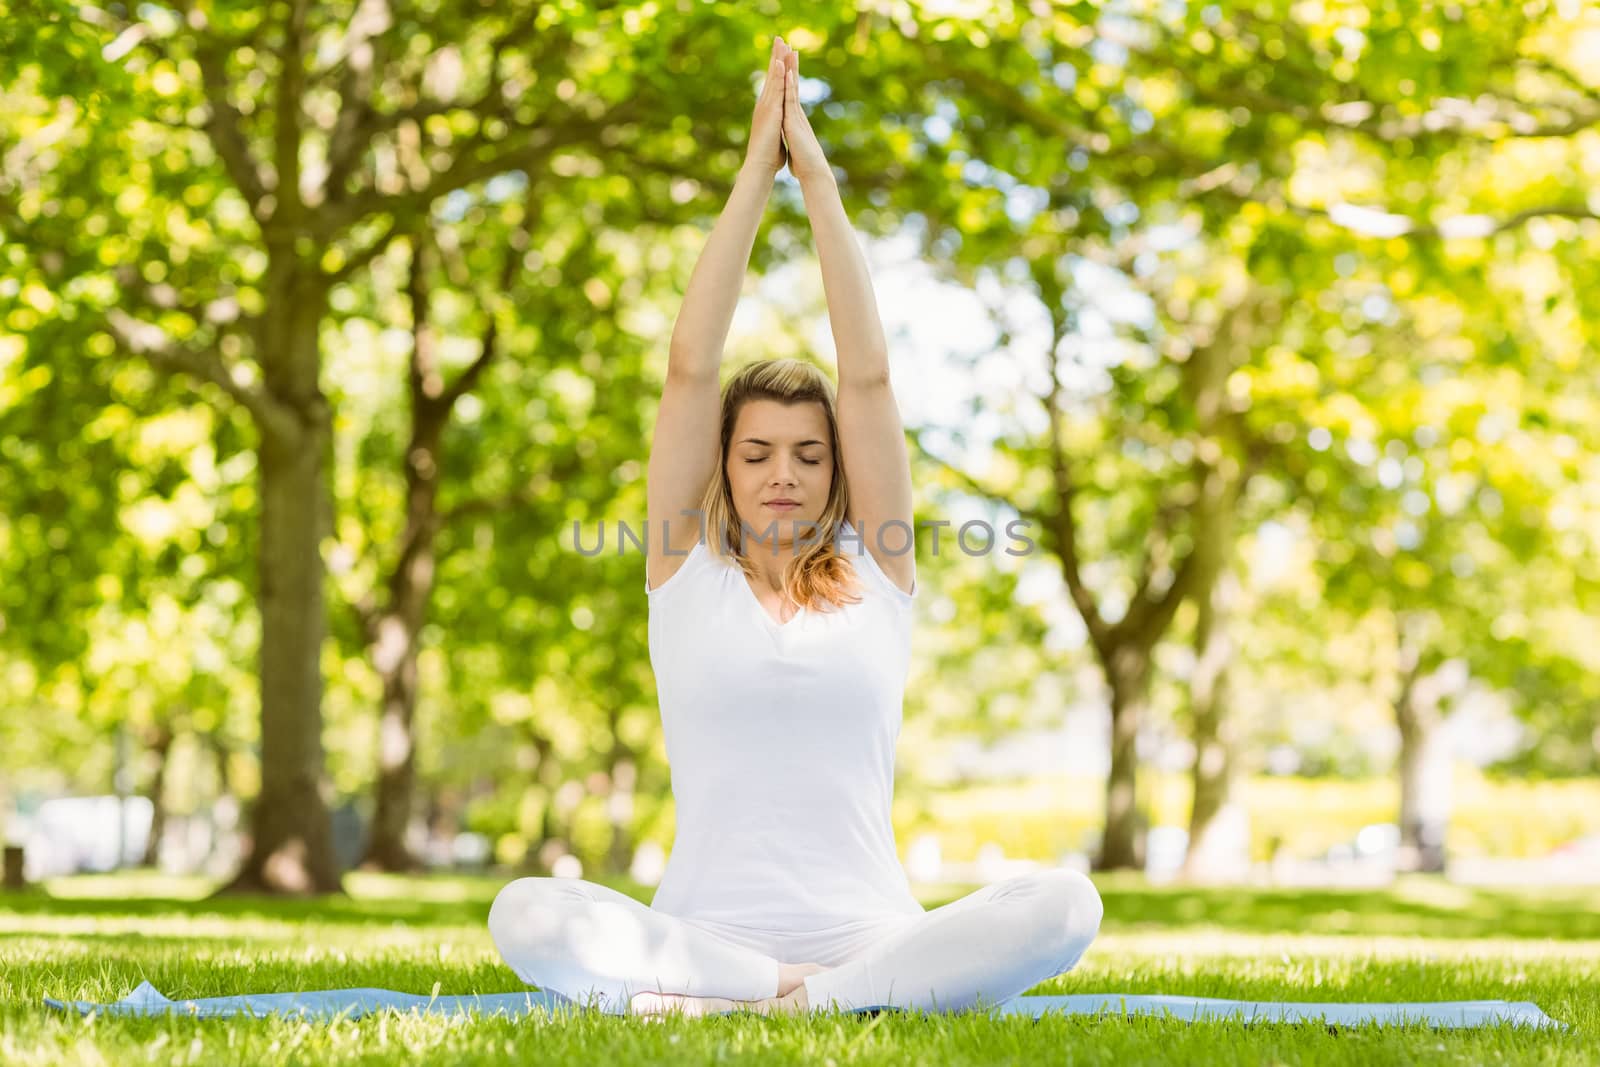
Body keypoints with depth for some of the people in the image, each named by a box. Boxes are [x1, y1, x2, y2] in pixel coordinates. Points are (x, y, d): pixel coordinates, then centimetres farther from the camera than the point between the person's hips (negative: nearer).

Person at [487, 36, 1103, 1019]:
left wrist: (819, 180, 2)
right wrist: (756, 174, 1)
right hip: (705, 928, -1)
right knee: (527, 914, -29)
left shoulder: (874, 571, 10)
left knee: (1064, 906, -27)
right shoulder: (686, 569, 9)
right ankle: (838, 992, -25)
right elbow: (690, 368, 2)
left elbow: (870, 374, 3)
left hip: (870, 927, 1)